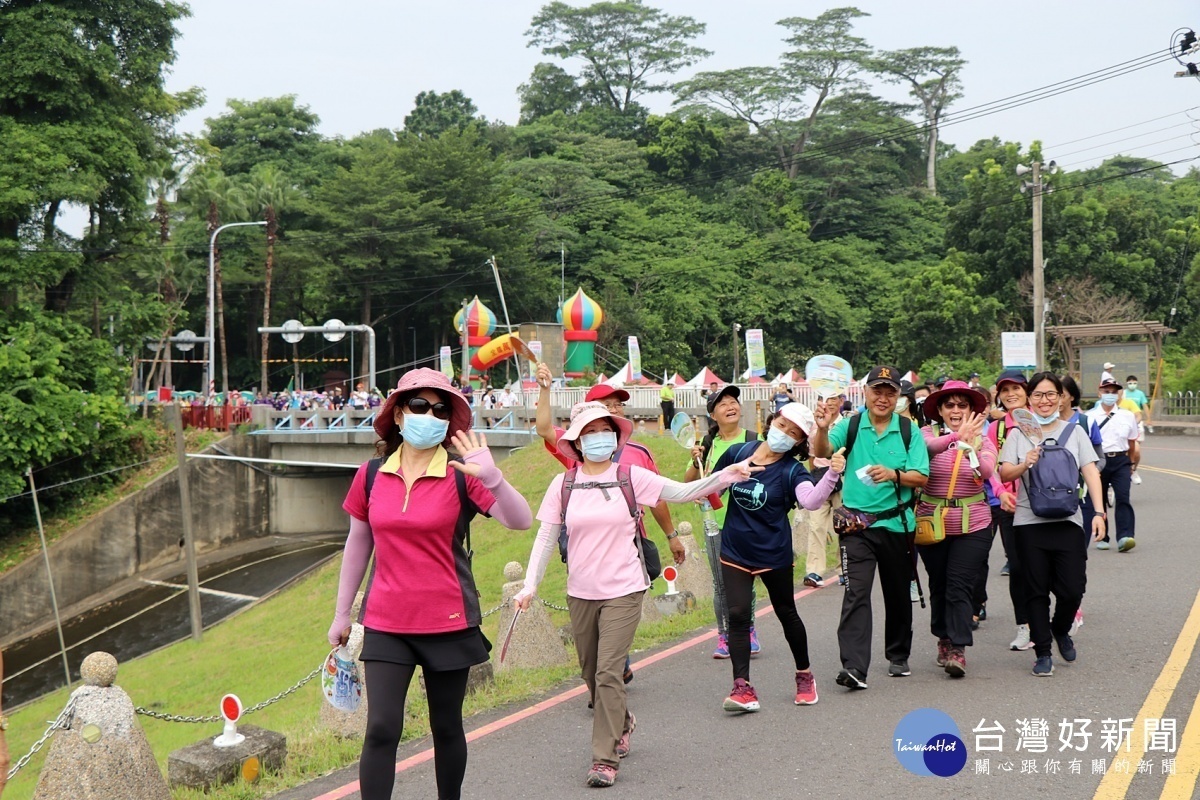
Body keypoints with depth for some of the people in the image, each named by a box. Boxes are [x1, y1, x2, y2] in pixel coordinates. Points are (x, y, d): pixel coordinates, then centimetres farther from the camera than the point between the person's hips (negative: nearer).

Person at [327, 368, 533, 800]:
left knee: (446, 728, 12)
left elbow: (521, 522, -18)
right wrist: (342, 613, 15)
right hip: (385, 624, 1)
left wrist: (492, 478, -36)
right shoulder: (371, 475, 1)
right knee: (381, 730, -5)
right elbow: (357, 545, 12)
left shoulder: (460, 476, -7)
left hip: (448, 623, -1)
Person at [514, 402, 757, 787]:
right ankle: (622, 723, 44)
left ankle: (605, 758, -2)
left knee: (608, 672, -11)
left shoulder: (631, 477, -4)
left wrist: (725, 475, -20)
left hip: (623, 591, -3)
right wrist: (530, 585, -5)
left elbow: (683, 492, -7)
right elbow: (545, 538, 2)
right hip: (580, 593, 3)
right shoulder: (563, 484, 0)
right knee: (591, 674, 16)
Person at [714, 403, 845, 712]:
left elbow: (812, 501, -34)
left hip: (774, 556, -2)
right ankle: (742, 688, -9)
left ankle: (804, 675, 34)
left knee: (787, 614, 14)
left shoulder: (792, 471, -13)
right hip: (734, 553, 2)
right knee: (738, 615, -8)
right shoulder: (737, 453, -4)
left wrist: (832, 474, -47)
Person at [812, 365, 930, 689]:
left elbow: (921, 477, -2)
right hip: (857, 524, -2)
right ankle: (853, 667, -18)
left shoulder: (909, 431, 3)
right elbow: (822, 452, -15)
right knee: (856, 593, -13)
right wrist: (823, 429, -35)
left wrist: (894, 475, -21)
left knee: (898, 594, 15)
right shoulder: (850, 426, 1)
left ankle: (898, 656, 34)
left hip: (897, 524, 2)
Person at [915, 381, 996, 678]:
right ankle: (945, 638, 30)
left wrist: (969, 445, -34)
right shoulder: (929, 433, 0)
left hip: (972, 525, -1)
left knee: (960, 586, -8)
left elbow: (987, 471, -16)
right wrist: (955, 436, -44)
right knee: (939, 586, 11)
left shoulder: (982, 439, 4)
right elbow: (926, 446, -26)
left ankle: (957, 649, -7)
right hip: (932, 523, 1)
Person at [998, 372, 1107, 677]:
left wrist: (1099, 512, -8)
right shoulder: (1018, 434, 6)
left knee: (1072, 588, -5)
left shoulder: (1074, 431, 8)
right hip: (1029, 522, 0)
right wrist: (1025, 464, -22)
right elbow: (1004, 474, -1)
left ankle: (1060, 630, 26)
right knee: (1037, 591, 2)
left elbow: (1090, 472, 3)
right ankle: (1043, 653, 12)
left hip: (1067, 520, 1)